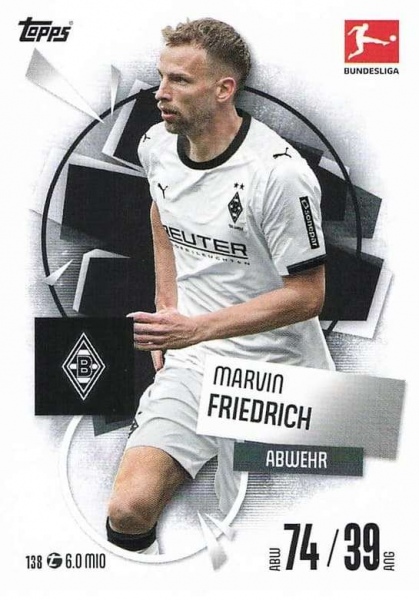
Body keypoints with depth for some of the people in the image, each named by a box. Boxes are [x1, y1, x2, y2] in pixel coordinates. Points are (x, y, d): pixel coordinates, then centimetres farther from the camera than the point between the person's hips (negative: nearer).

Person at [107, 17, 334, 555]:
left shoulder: (279, 171, -18)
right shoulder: (155, 146, 2)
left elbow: (307, 295, -14)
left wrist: (198, 327, -20)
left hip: (276, 368, -4)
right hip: (192, 360, 4)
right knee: (129, 510, -14)